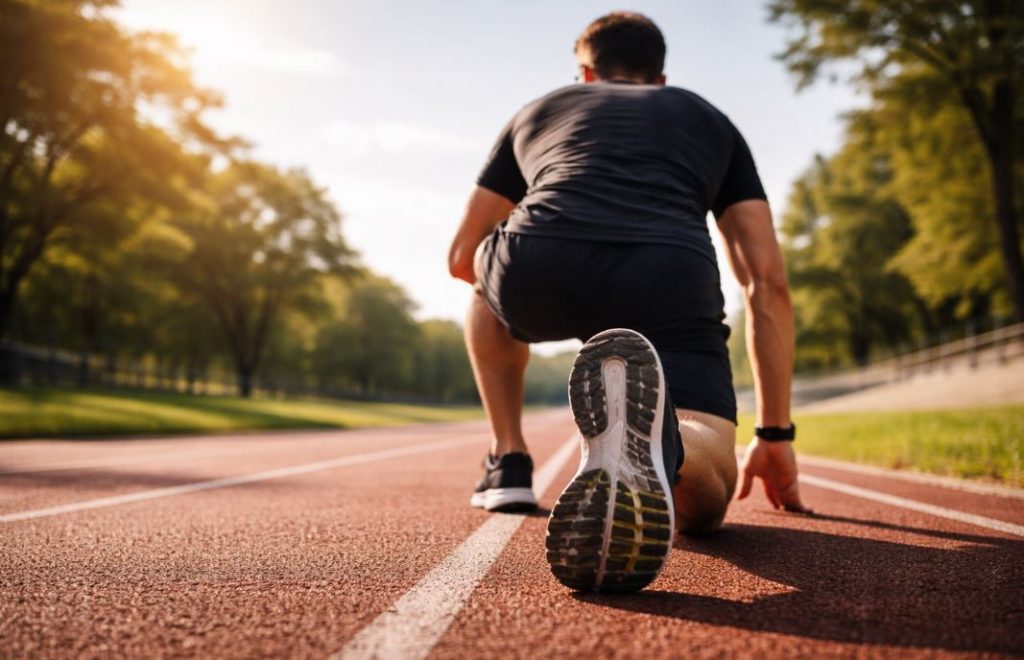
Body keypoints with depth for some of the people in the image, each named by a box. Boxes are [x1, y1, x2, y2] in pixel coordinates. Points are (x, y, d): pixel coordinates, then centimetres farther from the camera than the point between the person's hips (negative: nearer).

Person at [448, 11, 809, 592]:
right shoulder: (710, 121, 35)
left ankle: (509, 466, 26)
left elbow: (462, 258, 39)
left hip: (538, 268, 2)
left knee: (487, 286, 38)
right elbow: (768, 281, 27)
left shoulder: (540, 111, 36)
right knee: (703, 499, 7)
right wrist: (775, 434, 31)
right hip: (670, 279, -1)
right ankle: (655, 436, -30)